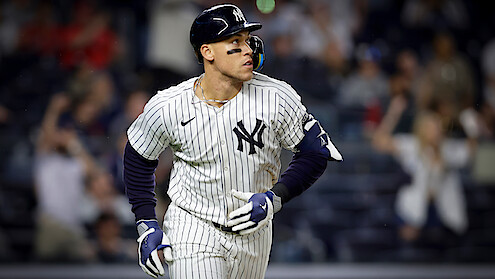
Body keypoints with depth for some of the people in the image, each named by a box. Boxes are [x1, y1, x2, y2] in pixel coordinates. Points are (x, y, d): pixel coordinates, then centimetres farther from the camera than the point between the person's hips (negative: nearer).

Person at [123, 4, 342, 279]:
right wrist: (147, 226, -2)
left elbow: (316, 152, -4)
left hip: (253, 233, 2)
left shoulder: (276, 98, -14)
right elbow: (139, 160, 4)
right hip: (193, 231, -2)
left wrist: (274, 199, -16)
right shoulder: (167, 107, -14)